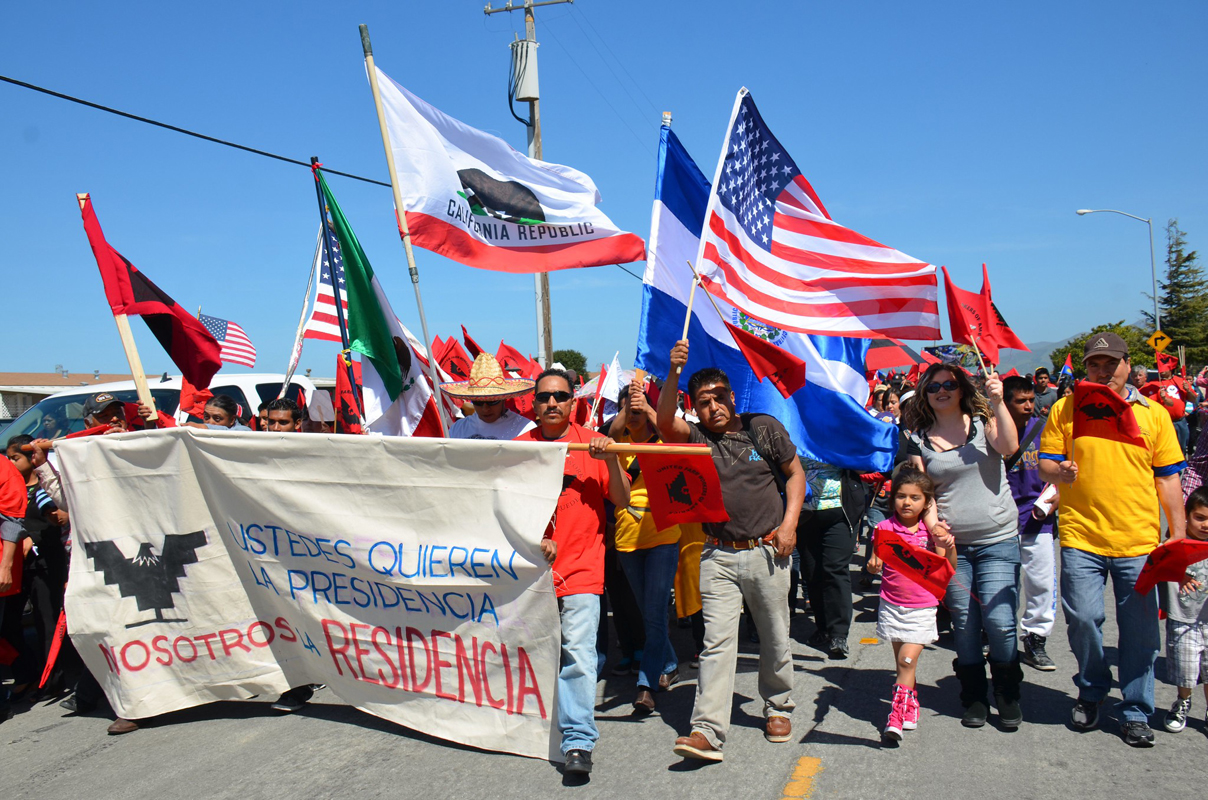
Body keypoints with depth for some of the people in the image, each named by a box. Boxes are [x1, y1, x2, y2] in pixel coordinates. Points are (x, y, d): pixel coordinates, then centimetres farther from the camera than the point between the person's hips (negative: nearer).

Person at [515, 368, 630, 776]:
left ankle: (578, 742, -6)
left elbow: (622, 501, -1)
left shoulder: (592, 444, 1)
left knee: (578, 655, -12)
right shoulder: (520, 447, 5)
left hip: (581, 568, -2)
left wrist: (611, 459, -17)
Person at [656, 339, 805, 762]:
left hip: (766, 552, 1)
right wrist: (673, 372, -28)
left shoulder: (764, 428, 4)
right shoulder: (695, 438, 2)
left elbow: (795, 474, 9)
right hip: (718, 556, -1)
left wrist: (789, 524, -2)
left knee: (775, 640, 13)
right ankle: (708, 731, -8)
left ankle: (778, 708, 34)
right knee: (717, 640, -6)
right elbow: (665, 421, -18)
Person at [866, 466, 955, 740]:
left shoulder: (932, 532, 0)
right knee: (902, 662, 7)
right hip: (892, 606, 1)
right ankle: (910, 704, 27)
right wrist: (873, 566, -27)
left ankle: (897, 714, -6)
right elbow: (877, 562, -4)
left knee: (907, 660, -10)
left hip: (922, 607, -1)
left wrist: (950, 548, -19)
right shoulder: (884, 528, 0)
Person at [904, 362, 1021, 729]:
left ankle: (1008, 696, 13)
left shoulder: (982, 421, 3)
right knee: (964, 623, 6)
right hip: (950, 544, 2)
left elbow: (1009, 447, -16)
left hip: (997, 540, -2)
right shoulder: (919, 439, 7)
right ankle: (974, 698, 22)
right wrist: (932, 523, -11)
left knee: (999, 620, -8)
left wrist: (998, 402, -24)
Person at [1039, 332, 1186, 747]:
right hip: (1081, 536, -1)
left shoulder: (1153, 413, 7)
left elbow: (1167, 479, 9)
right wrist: (1060, 471, -17)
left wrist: (1179, 534, 4)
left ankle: (1136, 712, 20)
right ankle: (1091, 691, 26)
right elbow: (1046, 463, 6)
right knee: (1082, 618, -1)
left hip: (1139, 540, 1)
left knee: (1140, 628, 4)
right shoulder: (1065, 408, 5)